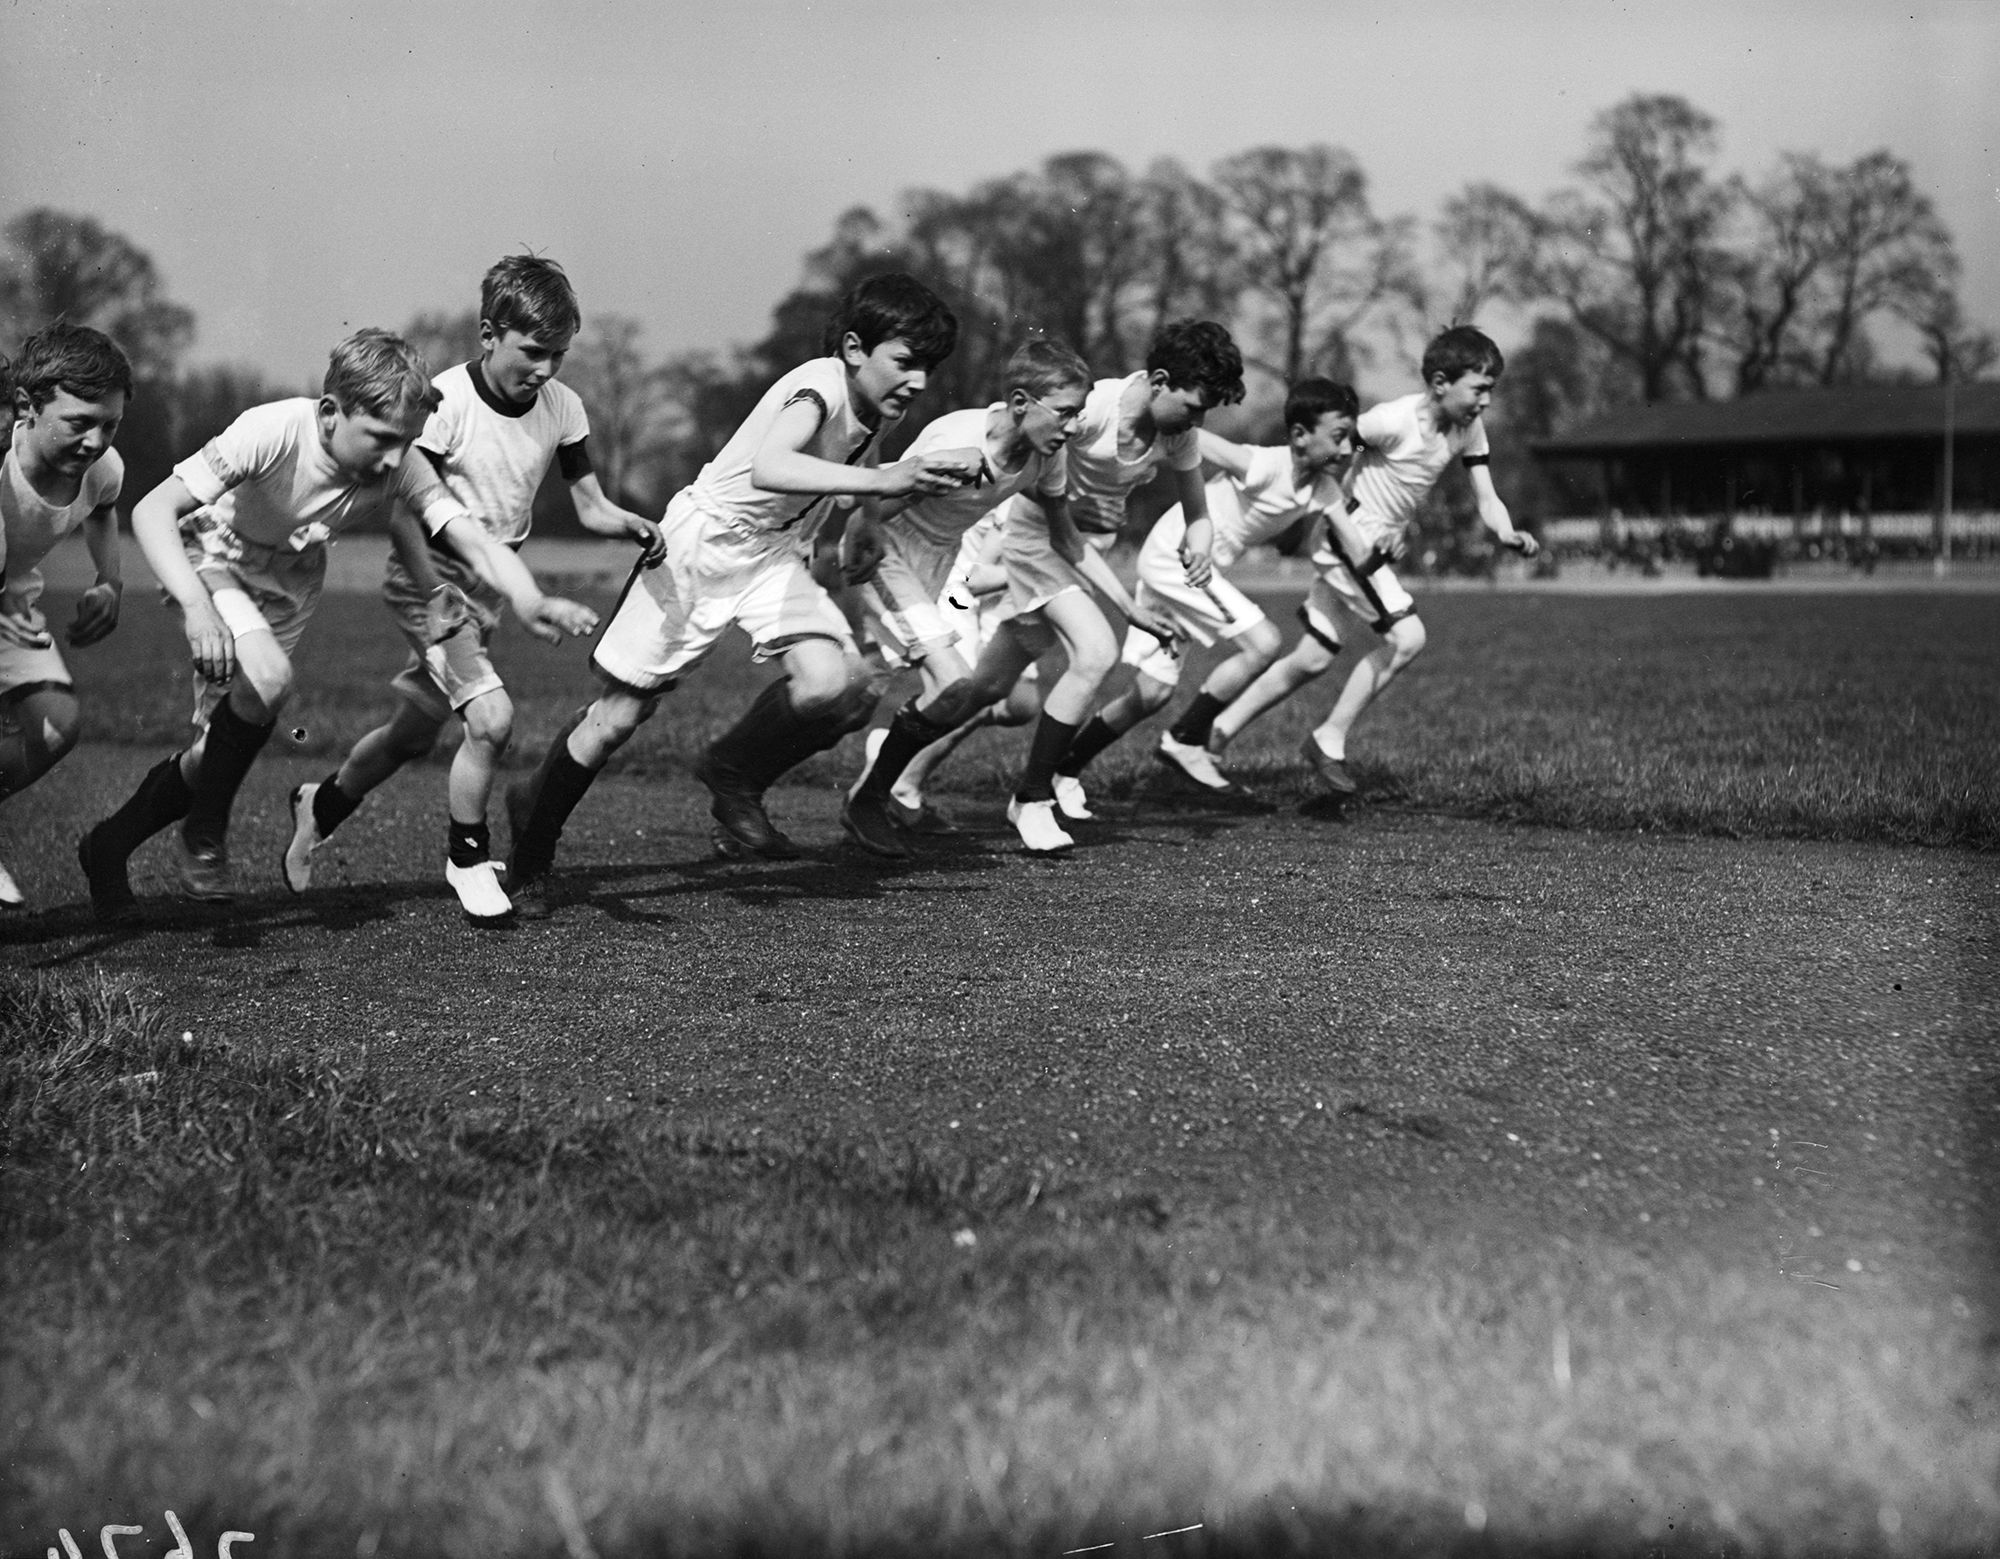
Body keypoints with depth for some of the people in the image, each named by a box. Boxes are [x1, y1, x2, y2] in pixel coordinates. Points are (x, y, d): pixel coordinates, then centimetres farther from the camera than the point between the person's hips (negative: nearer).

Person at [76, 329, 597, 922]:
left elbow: (475, 541, -33)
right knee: (267, 677, -32)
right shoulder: (272, 432, -36)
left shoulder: (402, 471, -24)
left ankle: (109, 847, 31)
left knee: (221, 751, 6)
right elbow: (152, 510, -37)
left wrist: (528, 601, -55)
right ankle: (206, 830, -7)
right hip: (211, 556, -5)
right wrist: (195, 606, -52)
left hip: (291, 581, 5)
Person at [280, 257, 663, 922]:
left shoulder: (561, 406, -5)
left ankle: (320, 804, 44)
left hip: (493, 581, 6)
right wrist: (437, 605, -29)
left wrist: (632, 524, -22)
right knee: (492, 717, -22)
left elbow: (591, 507, 0)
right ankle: (467, 858, 1)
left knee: (415, 733, 16)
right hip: (431, 576, -6)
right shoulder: (445, 400, -21)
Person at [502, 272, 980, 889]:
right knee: (619, 715, 4)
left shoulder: (879, 405, -6)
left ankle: (733, 778, 7)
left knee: (837, 686, -20)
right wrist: (880, 480, -59)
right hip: (701, 542, -6)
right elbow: (767, 469, -51)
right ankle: (533, 827, 30)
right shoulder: (820, 386, -29)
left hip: (777, 554, 6)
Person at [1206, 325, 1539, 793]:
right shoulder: (1394, 420, -22)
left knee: (1312, 659, 10)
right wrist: (1347, 532, -24)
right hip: (1353, 539, -8)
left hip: (1385, 544, 8)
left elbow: (1486, 500, 1)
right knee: (1407, 637, -18)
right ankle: (1330, 742, -5)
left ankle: (1213, 733, 19)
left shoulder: (1467, 429, 1)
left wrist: (1509, 535, -21)